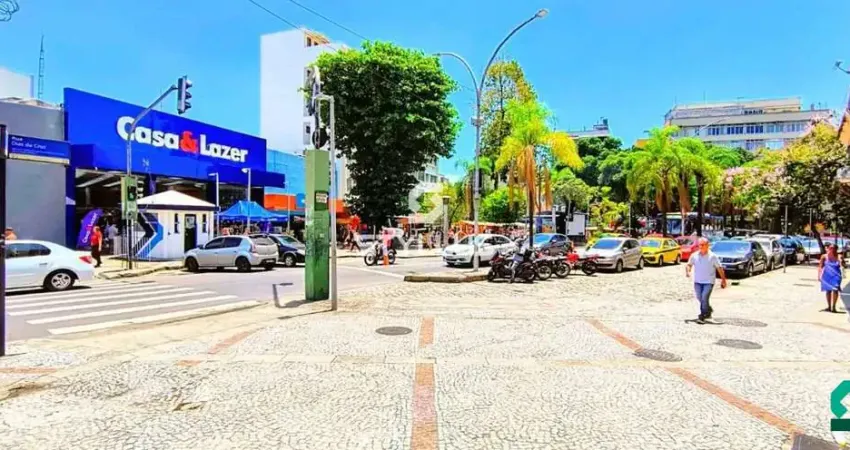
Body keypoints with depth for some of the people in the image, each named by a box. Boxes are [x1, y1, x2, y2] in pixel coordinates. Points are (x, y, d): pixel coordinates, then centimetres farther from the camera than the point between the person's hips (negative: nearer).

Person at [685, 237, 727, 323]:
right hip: (697, 281, 4)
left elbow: (719, 268, -3)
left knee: (704, 298, -13)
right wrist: (687, 271, -11)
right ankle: (708, 309, 39)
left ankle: (702, 316, -4)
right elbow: (689, 264, 10)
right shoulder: (694, 255, 1)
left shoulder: (712, 256, -7)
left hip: (709, 282, -4)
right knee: (700, 298, 12)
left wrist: (723, 280, -4)